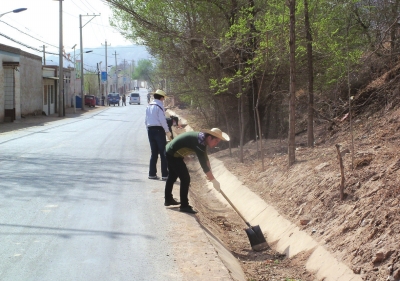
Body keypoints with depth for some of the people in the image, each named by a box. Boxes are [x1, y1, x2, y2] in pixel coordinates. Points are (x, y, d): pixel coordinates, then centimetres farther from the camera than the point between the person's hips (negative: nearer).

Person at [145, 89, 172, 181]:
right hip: (159, 130, -7)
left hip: (150, 130, 7)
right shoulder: (159, 105, -11)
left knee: (154, 153, 13)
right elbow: (162, 120, -15)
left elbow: (146, 120, 14)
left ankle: (152, 174, 13)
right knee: (163, 153, -1)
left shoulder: (149, 106, 12)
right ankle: (164, 175, -2)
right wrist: (167, 131, -8)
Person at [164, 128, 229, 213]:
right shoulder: (199, 142, -29)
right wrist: (213, 180, -26)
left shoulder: (202, 138, 0)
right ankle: (184, 206, -2)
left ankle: (168, 199, 42)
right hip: (173, 155, -11)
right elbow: (203, 164, -30)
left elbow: (205, 158, 12)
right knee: (185, 178, -10)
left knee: (172, 176, 25)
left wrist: (209, 174, 9)